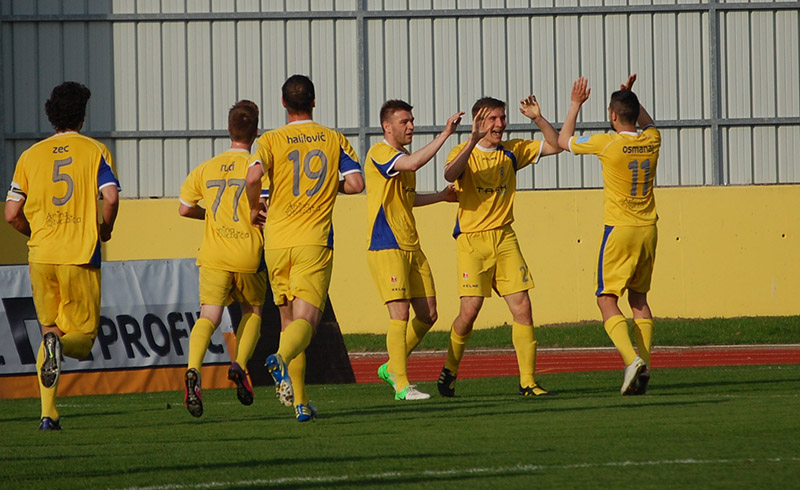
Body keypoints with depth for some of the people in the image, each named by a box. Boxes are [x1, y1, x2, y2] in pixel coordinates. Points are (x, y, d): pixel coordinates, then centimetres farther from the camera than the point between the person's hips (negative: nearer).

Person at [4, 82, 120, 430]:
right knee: (83, 335, 6)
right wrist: (105, 230, 7)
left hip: (41, 256, 3)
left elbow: (12, 214, 6)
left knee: (50, 329, 14)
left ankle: (48, 414, 3)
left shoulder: (31, 155, 9)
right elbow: (110, 196, -12)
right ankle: (59, 345, -31)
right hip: (81, 256, -3)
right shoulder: (94, 150, 2)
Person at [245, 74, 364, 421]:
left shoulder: (271, 140, 2)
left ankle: (300, 402, 12)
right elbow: (356, 183, -2)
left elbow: (254, 176, -16)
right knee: (306, 320, -9)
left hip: (277, 240, 1)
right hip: (314, 240, -1)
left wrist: (254, 207, 3)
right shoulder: (335, 140, 7)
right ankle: (282, 359, -43)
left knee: (288, 320, 13)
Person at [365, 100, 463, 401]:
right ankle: (401, 385, -9)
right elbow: (412, 164, -31)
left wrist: (440, 196, 28)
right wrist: (445, 134, -30)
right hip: (386, 248, -9)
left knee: (428, 314, 7)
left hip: (412, 248, 9)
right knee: (400, 313, -13)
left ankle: (392, 368, 23)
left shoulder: (402, 156, 18)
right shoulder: (379, 153, -11)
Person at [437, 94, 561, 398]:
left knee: (522, 308, -6)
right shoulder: (464, 152, -4)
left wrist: (538, 118, -3)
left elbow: (554, 146, 12)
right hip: (471, 239, -4)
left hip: (504, 237, 4)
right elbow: (450, 174, -25)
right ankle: (450, 369, 14)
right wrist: (474, 140, -34)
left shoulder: (513, 151, 10)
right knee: (470, 310, -11)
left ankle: (527, 382, -3)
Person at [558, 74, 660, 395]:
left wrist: (576, 104, 13)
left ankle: (631, 359, -22)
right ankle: (644, 363, 8)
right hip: (648, 230, 6)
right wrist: (630, 96, 27)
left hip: (619, 230, -6)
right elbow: (647, 124, 31)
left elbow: (564, 141, 5)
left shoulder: (608, 144, -13)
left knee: (607, 300, -4)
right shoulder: (652, 141, 2)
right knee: (639, 299, 16)